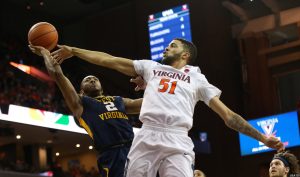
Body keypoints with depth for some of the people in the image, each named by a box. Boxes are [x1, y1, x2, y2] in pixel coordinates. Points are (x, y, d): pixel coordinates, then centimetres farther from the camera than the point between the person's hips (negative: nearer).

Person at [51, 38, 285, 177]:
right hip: (146, 138, 2)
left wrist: (262, 137, 6)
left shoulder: (197, 79, 19)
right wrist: (73, 51, 20)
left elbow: (228, 115, 15)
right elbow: (110, 61, 23)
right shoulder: (151, 67, 25)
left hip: (177, 143, -2)